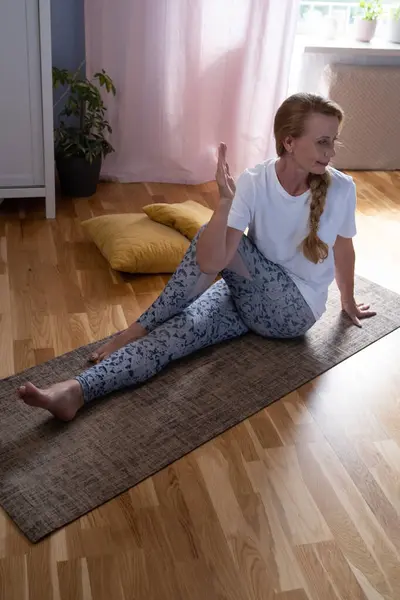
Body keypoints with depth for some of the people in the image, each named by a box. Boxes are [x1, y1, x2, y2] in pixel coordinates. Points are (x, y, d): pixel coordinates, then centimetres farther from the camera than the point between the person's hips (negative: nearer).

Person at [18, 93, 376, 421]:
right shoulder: (254, 182, -16)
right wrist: (225, 201, -41)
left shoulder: (341, 189, -15)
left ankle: (141, 329, -18)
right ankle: (77, 391, -33)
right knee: (183, 328, -28)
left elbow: (343, 249, 5)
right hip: (247, 295, 2)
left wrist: (348, 302, 20)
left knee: (216, 241, -28)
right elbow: (210, 262, -27)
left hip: (293, 309, -2)